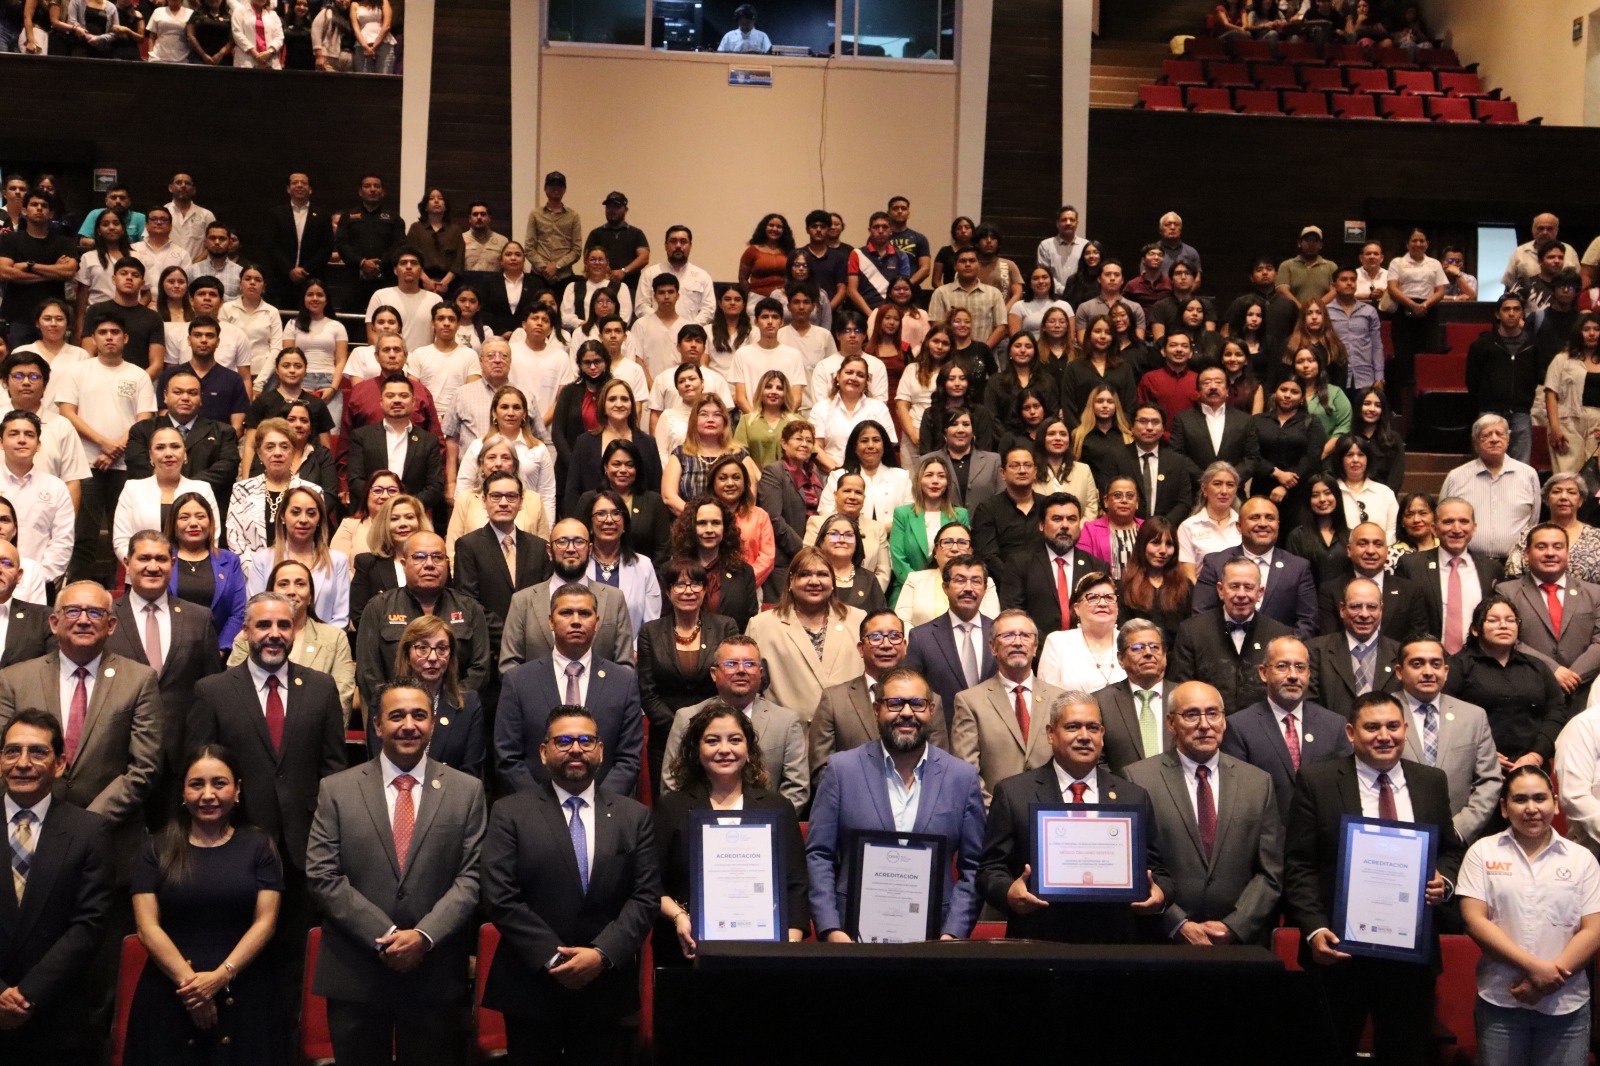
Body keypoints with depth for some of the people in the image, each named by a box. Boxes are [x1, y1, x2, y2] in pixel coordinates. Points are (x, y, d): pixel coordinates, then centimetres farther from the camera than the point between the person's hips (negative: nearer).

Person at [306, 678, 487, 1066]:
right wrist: (385, 936, -13)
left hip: (435, 974, 0)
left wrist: (424, 935, -15)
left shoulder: (467, 791, 3)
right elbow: (322, 875, -4)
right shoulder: (337, 790, 2)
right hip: (354, 975, 0)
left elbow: (471, 877, -2)